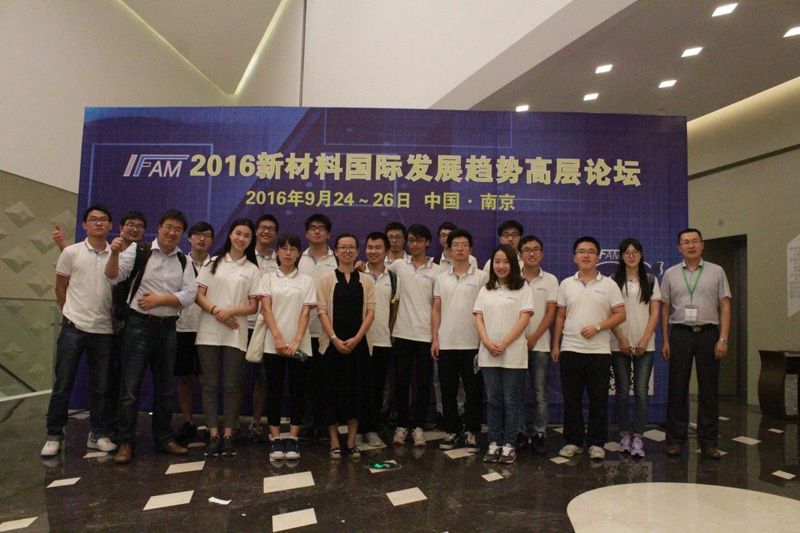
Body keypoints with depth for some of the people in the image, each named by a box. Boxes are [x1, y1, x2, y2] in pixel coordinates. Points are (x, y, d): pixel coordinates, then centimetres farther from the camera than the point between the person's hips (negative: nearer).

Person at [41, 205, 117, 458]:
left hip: (104, 330, 2)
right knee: (62, 384, 4)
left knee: (100, 387, 9)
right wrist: (71, 313, 4)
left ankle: (97, 434, 21)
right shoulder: (71, 252, 1)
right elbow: (60, 288, 7)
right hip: (74, 327, -2)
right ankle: (54, 435, 17)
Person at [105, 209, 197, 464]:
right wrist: (114, 254, -28)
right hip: (139, 325, -4)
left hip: (167, 328, 4)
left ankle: (164, 439, 25)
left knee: (165, 388, 13)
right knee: (130, 388, -2)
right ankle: (125, 443, 10)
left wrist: (160, 299, -13)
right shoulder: (138, 250, -2)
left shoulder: (183, 261, 7)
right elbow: (114, 276, -11)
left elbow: (189, 294, -2)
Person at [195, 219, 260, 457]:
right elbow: (199, 295, 4)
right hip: (209, 332, 1)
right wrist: (216, 311, -12)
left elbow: (253, 306, 4)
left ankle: (228, 435, 8)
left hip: (236, 335, 0)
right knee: (210, 385, 0)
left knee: (232, 386, 0)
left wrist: (231, 311, -13)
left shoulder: (252, 270, 9)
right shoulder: (213, 263, 11)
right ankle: (214, 435, 6)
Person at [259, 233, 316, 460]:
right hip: (273, 344, 0)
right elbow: (266, 310, -2)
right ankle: (275, 439, 10)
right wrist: (278, 338, -14)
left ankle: (293, 438, 9)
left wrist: (296, 342, -13)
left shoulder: (306, 281, 6)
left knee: (297, 391, 2)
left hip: (299, 345, 0)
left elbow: (305, 313, -1)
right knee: (274, 391, 3)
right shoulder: (268, 278, 7)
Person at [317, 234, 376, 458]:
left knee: (357, 390, 2)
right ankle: (334, 442, 11)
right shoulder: (327, 278, 4)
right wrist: (335, 339, -12)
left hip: (358, 343, 1)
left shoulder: (366, 279, 8)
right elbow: (322, 311, -2)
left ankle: (352, 441, 14)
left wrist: (356, 338, -9)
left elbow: (370, 311, 2)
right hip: (332, 342, -1)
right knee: (333, 390, 1)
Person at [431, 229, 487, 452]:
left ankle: (471, 432, 17)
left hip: (472, 344, -2)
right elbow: (436, 310, 10)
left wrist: (485, 341, -7)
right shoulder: (442, 277, 9)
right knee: (448, 390, 9)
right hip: (445, 343, 3)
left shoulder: (481, 277, 1)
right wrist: (434, 338, 2)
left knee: (473, 391, 4)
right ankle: (451, 430, 22)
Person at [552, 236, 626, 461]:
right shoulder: (566, 284, 9)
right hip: (570, 350, 2)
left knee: (598, 400, 4)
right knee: (571, 399, 7)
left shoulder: (608, 284, 4)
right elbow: (560, 316, 11)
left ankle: (597, 443, 15)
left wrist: (597, 327, -14)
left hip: (599, 350, -1)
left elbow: (620, 315, -1)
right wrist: (555, 345, 6)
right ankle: (573, 441, 18)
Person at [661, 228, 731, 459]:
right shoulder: (670, 274, 9)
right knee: (677, 388, 3)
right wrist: (665, 341, 2)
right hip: (680, 334, 0)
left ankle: (708, 442, 14)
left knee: (709, 390, 3)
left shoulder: (716, 272, 7)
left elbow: (725, 306, 3)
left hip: (708, 334, 0)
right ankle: (675, 440, 11)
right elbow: (665, 308, 8)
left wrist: (723, 339, -6)